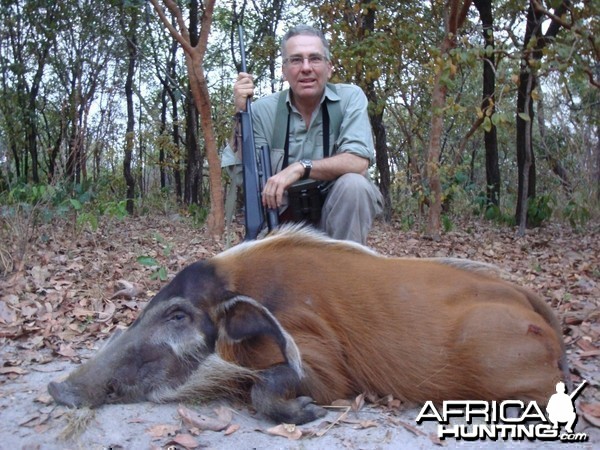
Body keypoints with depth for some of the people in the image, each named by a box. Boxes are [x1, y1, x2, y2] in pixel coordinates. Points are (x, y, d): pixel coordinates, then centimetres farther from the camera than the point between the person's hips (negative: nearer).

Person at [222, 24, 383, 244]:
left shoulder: (350, 97, -8)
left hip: (340, 209, -2)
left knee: (353, 183, -29)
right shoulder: (264, 109, -5)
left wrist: (300, 168, -32)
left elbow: (358, 162, -21)